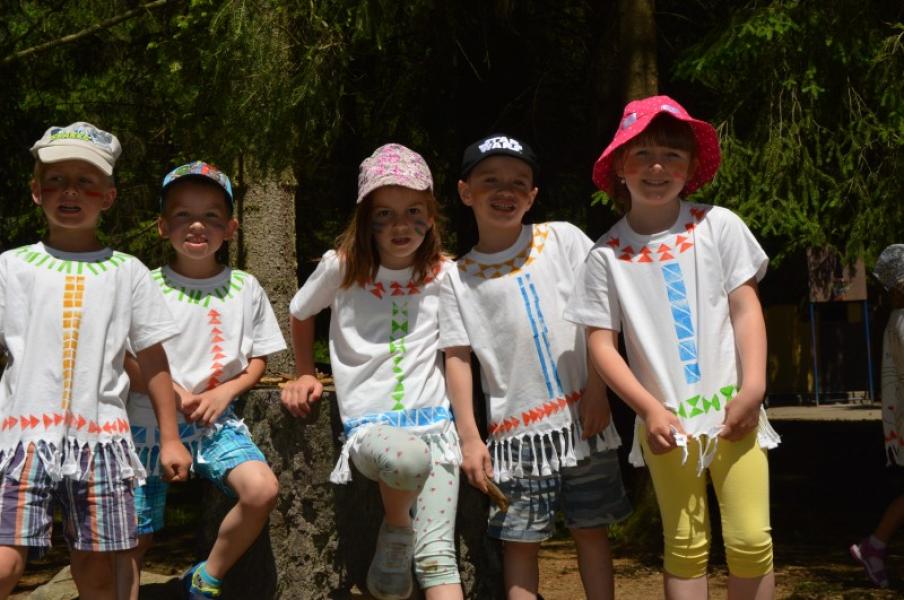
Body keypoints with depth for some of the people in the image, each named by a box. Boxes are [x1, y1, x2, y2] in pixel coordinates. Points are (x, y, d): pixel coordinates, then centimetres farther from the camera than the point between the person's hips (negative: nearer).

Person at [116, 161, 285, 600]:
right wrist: (168, 389, -14)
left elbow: (258, 360, 9)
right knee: (132, 539, -1)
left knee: (262, 490, -24)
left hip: (216, 420, 1)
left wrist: (224, 393, -9)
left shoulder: (245, 288, 4)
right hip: (151, 421, -1)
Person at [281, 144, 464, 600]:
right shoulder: (341, 267, 0)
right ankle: (395, 527, -6)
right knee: (408, 456, -38)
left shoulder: (444, 275, 4)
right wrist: (305, 375, 17)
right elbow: (300, 314, 20)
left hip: (434, 420, 2)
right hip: (369, 424, -2)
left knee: (436, 557, -13)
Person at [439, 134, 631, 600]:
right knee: (519, 541, 4)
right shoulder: (458, 278, 3)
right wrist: (469, 437, -5)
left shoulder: (563, 239, 2)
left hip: (582, 420, 0)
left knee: (591, 530, 9)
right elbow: (458, 357, 1)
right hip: (515, 428, 0)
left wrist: (597, 390, -7)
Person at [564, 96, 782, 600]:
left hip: (732, 410, 0)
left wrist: (753, 390, -10)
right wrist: (650, 409, -9)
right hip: (666, 421, 0)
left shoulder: (717, 226, 0)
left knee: (751, 540, -4)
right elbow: (602, 343, 0)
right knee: (685, 547, 8)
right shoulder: (608, 254, -1)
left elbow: (745, 308, 0)